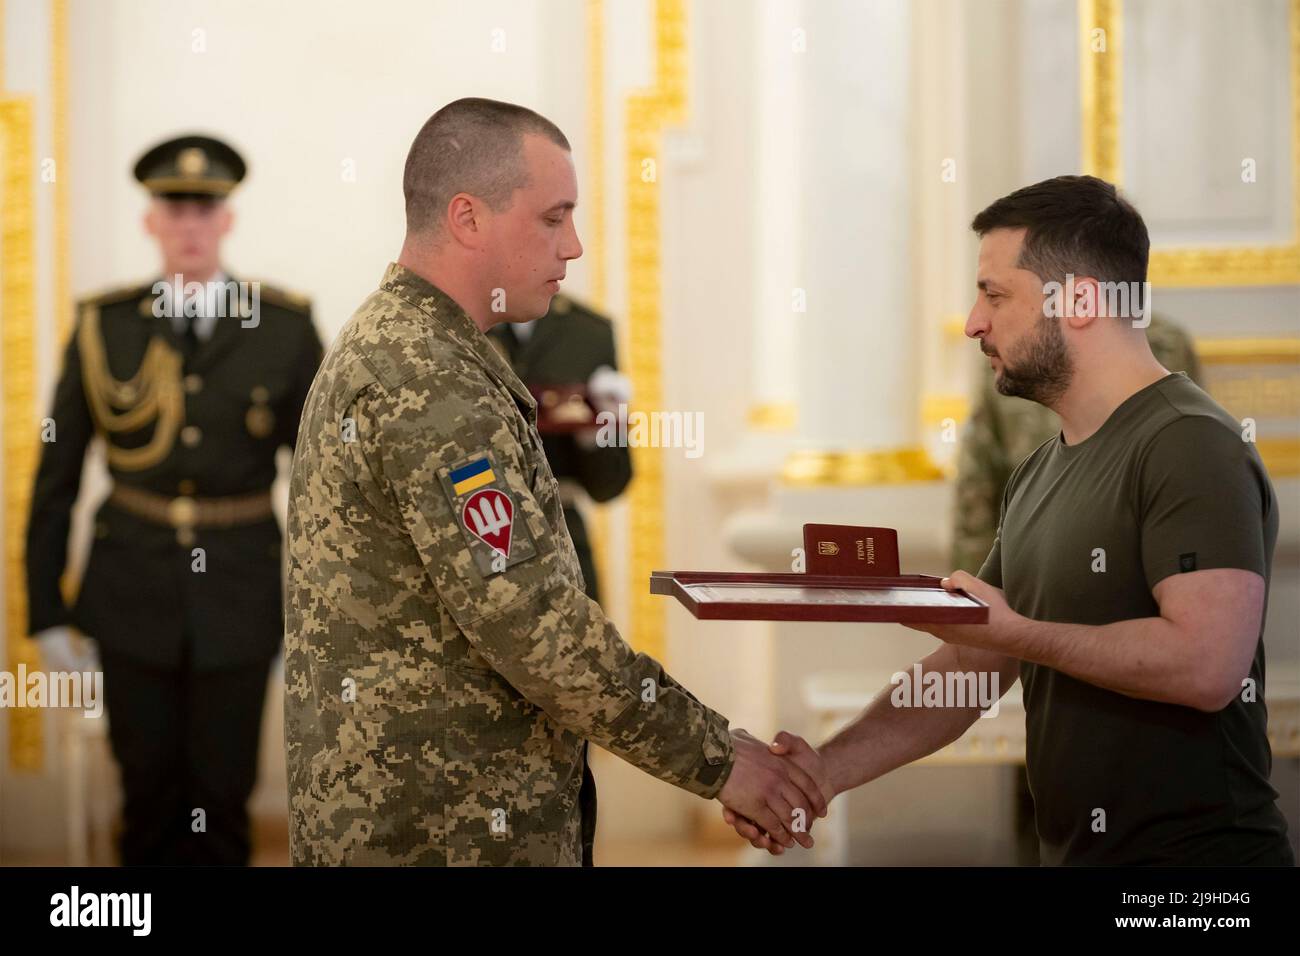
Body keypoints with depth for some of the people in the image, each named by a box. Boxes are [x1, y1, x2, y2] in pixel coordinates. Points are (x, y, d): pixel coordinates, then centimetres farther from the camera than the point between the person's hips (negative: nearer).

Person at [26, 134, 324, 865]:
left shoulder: (285, 327, -4)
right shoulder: (103, 326, -2)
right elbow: (56, 479, 2)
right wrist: (46, 613, 1)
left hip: (239, 603, 0)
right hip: (133, 599, 1)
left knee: (222, 799, 5)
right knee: (151, 798, 8)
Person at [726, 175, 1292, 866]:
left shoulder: (1191, 446, -16)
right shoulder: (1038, 474, 13)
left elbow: (1208, 664, -27)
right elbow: (964, 667, 13)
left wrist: (1017, 633, -17)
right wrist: (823, 770, 0)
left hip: (1194, 849, -8)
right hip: (1072, 850, 8)